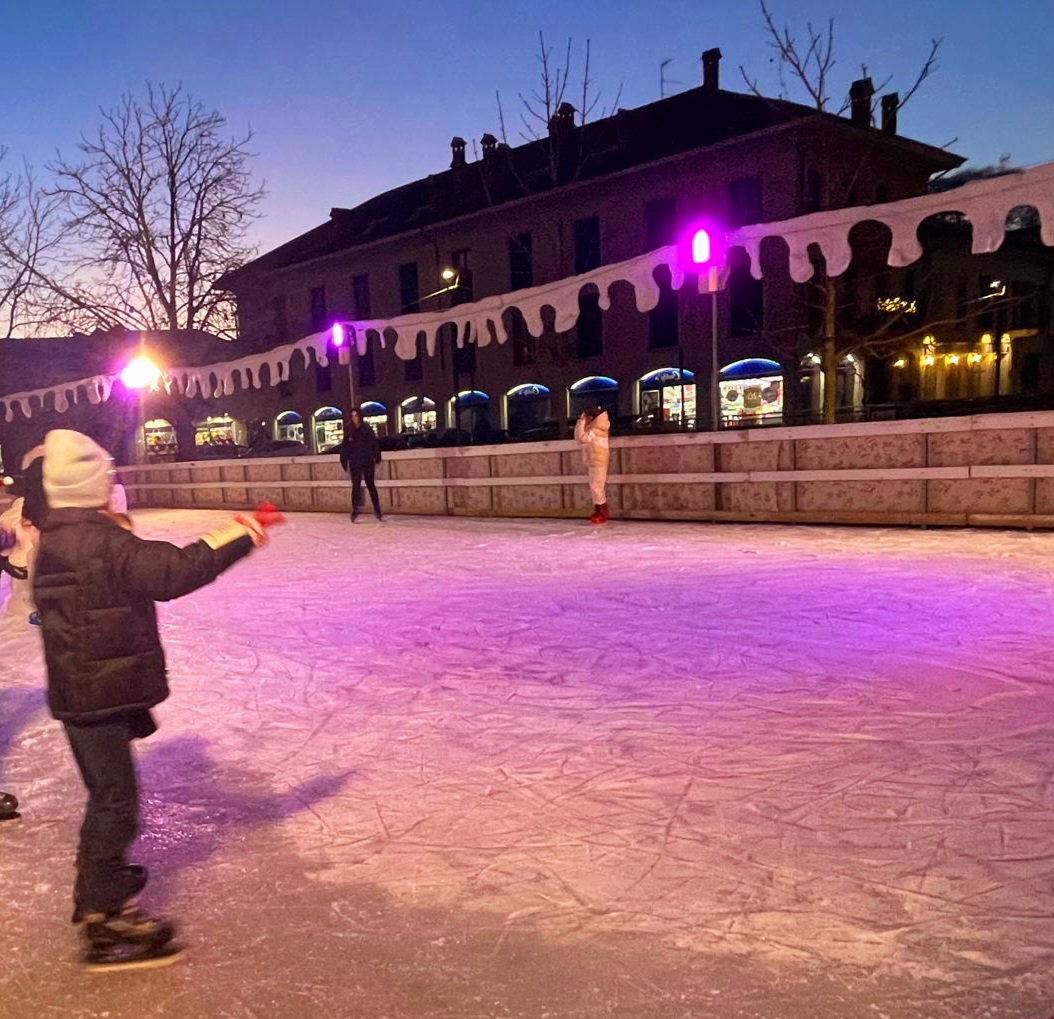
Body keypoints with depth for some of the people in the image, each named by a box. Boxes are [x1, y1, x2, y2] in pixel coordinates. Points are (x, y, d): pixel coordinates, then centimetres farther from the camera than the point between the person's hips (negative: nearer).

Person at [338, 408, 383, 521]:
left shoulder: (367, 429, -1)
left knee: (371, 486, 5)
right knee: (356, 486, 1)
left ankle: (377, 510, 8)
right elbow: (344, 448, 2)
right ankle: (355, 510, 3)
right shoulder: (349, 431, 1)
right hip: (355, 464, 0)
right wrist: (345, 463, -2)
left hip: (368, 462, 0)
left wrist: (377, 460, -3)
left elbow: (375, 444, 0)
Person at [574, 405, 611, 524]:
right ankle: (600, 512, 18)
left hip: (597, 462, -10)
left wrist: (581, 421, -21)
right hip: (593, 462, 10)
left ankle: (602, 513, -7)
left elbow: (581, 437, -27)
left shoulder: (597, 429, -18)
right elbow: (578, 437, 18)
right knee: (597, 487, 12)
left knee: (596, 486, -10)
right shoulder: (594, 428, 13)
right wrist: (581, 421, 10)